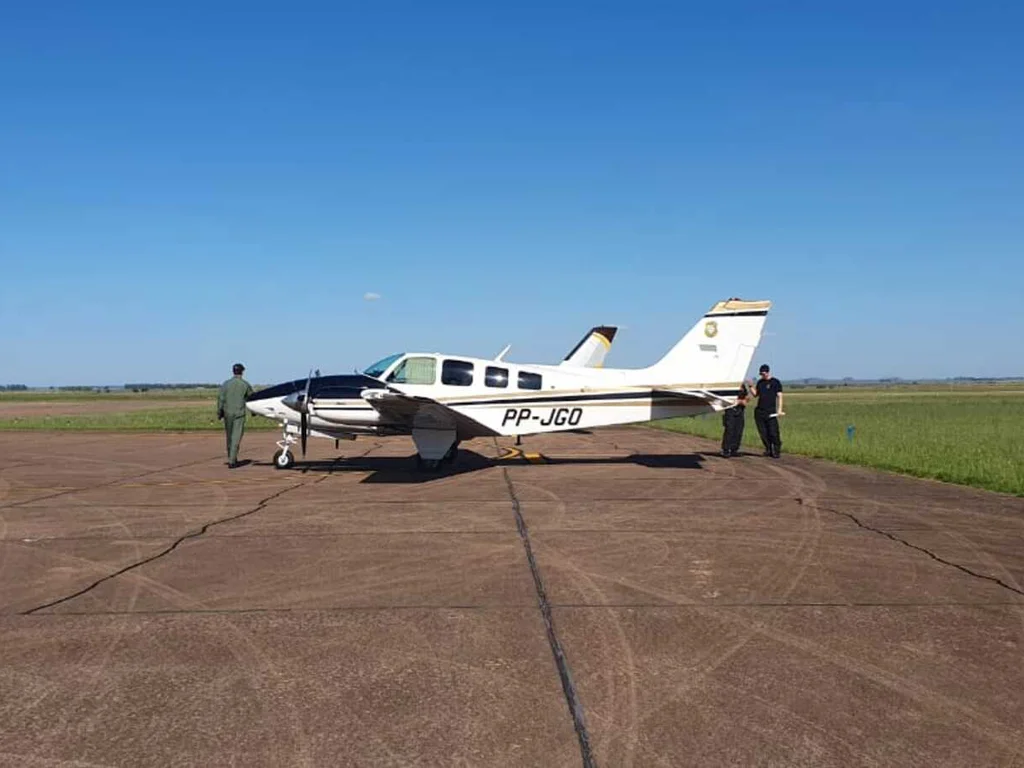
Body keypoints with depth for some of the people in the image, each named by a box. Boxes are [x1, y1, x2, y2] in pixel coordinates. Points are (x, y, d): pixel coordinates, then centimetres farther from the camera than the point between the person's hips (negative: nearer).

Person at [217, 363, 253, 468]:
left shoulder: (226, 384, 0)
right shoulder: (245, 384, -2)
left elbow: (220, 399, -4)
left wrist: (219, 412, 4)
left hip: (228, 413, 2)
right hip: (239, 414, -2)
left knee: (229, 437, 16)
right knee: (236, 438, -4)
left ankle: (232, 459, 29)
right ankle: (231, 461, -12)